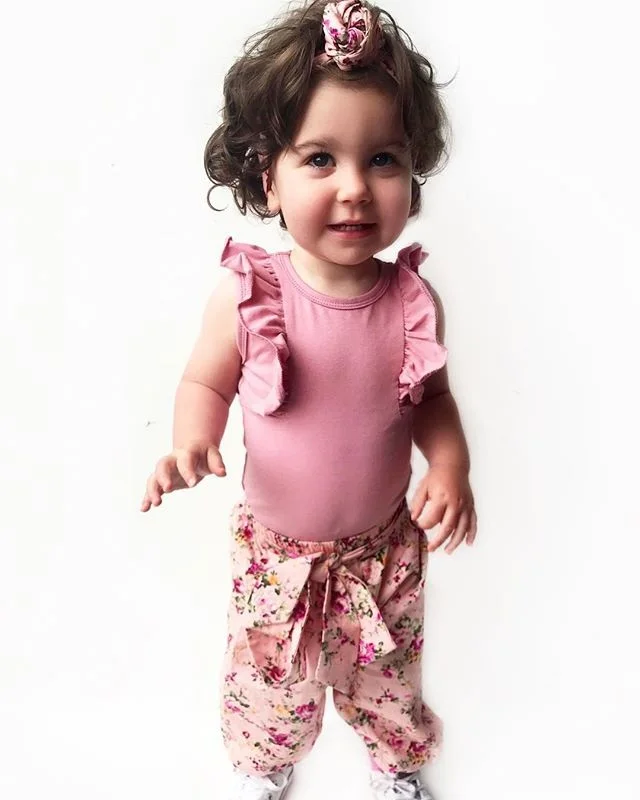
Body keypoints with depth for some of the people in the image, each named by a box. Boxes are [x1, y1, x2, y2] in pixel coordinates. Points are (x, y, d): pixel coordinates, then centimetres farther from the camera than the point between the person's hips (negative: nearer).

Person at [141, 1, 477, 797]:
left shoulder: (412, 301, -17)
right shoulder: (246, 297, -22)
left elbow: (432, 397, -2)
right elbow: (207, 381, -7)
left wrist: (450, 467, -19)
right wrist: (192, 442, -26)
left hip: (384, 545, 1)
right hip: (276, 550, -1)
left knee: (387, 676, 24)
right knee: (271, 679, 23)